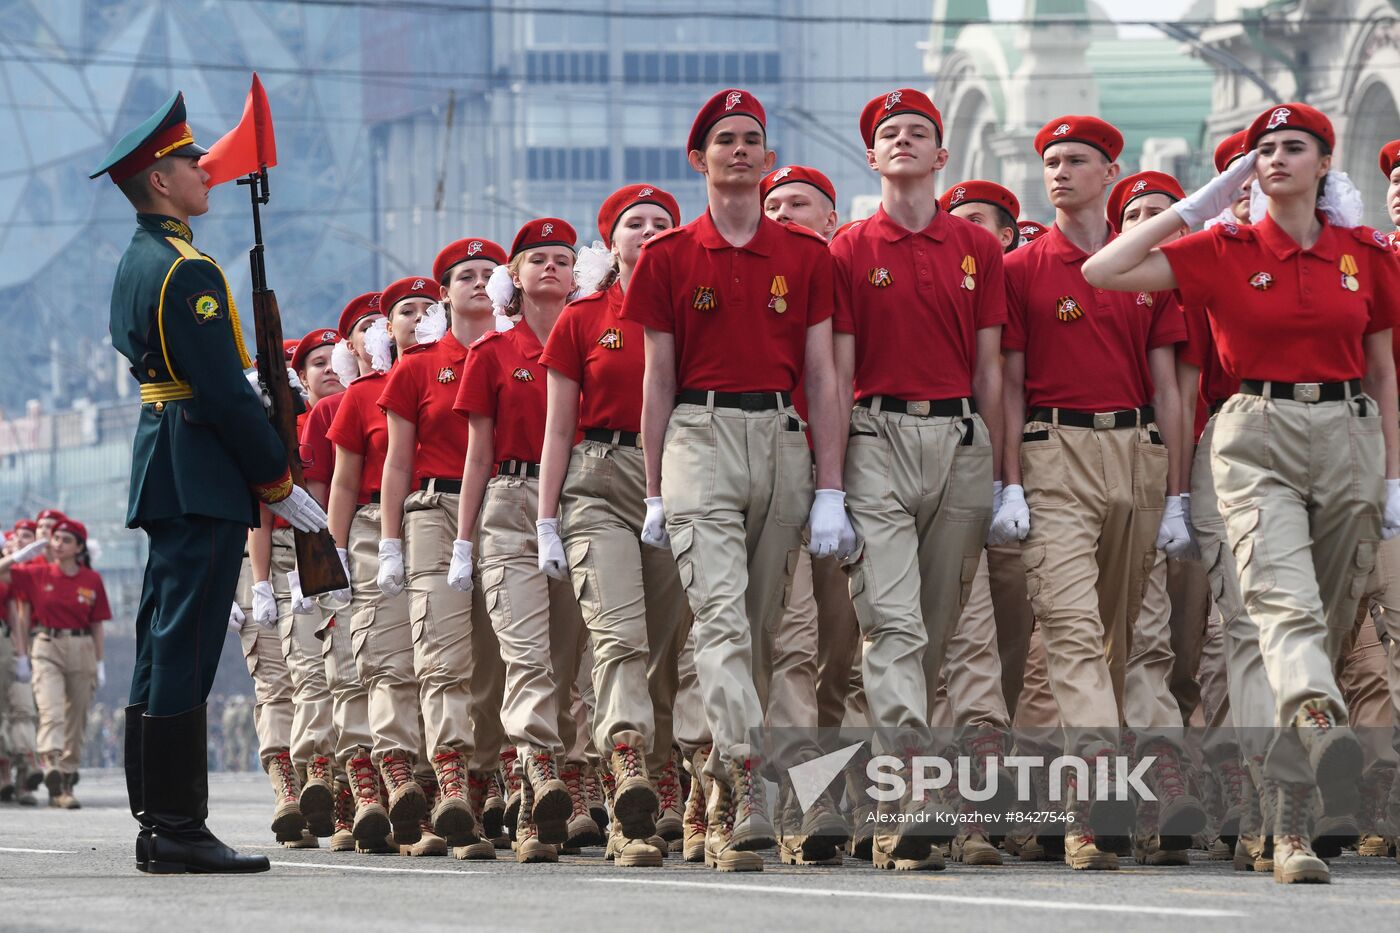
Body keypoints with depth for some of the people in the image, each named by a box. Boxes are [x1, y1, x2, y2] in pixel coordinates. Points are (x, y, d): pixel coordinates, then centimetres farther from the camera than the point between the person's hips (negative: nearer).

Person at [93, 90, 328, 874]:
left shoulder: (138, 264, 16)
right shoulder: (188, 271, -15)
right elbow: (225, 395, -18)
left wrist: (262, 387, 13)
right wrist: (279, 483, -12)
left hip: (163, 468, 10)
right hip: (203, 479, -10)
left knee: (163, 649, 11)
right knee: (185, 652, -9)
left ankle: (160, 823, 15)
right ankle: (179, 831, -9)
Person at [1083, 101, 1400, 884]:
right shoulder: (1226, 253, 4)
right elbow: (1104, 272, -6)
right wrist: (1200, 204, -2)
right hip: (1258, 437, -3)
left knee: (1329, 626, 5)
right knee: (1285, 599, -27)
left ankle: (1294, 825, 13)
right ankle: (1321, 725, -55)